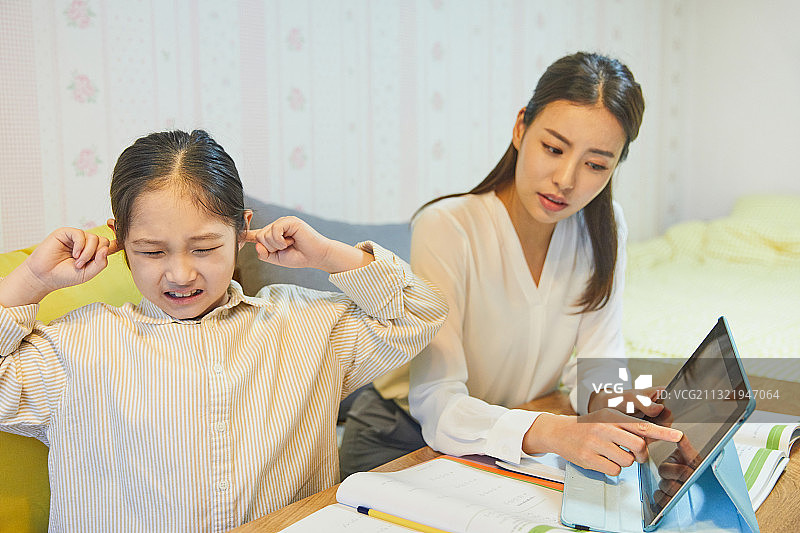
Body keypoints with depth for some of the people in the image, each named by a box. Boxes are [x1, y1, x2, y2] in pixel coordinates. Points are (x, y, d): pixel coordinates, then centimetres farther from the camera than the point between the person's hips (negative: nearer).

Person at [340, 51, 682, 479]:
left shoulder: (604, 231, -8)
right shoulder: (445, 229, -25)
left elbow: (597, 359, -5)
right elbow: (437, 404, -31)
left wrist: (605, 400, -29)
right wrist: (553, 432, -48)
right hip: (402, 440, -4)